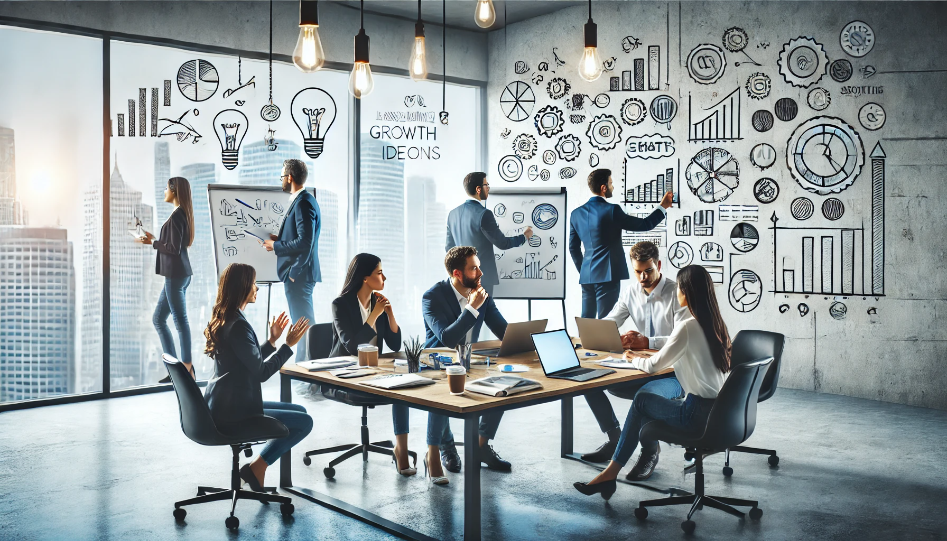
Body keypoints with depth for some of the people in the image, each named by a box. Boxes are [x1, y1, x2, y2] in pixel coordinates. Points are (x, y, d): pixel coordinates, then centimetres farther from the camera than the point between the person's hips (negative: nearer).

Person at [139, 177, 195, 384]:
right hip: (177, 273, 10)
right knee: (158, 319, 14)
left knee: (180, 320, -2)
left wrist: (153, 243, -5)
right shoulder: (183, 213, 14)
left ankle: (187, 369, 7)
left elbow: (174, 249, -18)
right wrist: (154, 238, 18)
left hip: (176, 274, -10)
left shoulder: (176, 215, -14)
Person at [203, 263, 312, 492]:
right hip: (231, 413, -10)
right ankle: (256, 467, 3)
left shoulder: (224, 319, 10)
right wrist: (288, 344, -11)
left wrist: (272, 340, 12)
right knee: (304, 422, -6)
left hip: (223, 406, 10)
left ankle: (259, 463, 14)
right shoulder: (238, 325, -21)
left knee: (299, 411, 17)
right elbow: (261, 372, -19)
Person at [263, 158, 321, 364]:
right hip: (296, 272, 11)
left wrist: (276, 245, -14)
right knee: (301, 320, 16)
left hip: (298, 273, -11)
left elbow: (304, 242, -25)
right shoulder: (302, 200, 14)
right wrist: (279, 239, 12)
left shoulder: (303, 203, -18)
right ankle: (303, 362, 24)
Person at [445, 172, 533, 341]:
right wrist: (524, 236, 5)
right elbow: (502, 243, -11)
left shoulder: (453, 214, 5)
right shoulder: (484, 214, -18)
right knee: (476, 321, 1)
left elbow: (449, 248, 11)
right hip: (481, 278, -7)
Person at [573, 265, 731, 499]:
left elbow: (654, 365, -11)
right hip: (719, 409, 7)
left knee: (641, 400, 9)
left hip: (698, 413, -7)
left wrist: (634, 359, 9)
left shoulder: (687, 326, -18)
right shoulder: (714, 322, 7)